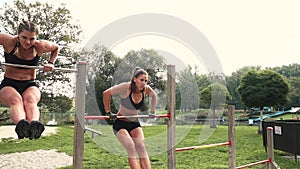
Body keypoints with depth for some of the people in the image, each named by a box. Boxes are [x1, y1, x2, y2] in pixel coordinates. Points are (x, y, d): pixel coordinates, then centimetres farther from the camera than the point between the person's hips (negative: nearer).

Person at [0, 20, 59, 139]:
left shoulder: (40, 46, -3)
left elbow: (56, 48, 18)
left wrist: (51, 63, 4)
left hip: (30, 85, 1)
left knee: (30, 100, -37)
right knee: (15, 99, -38)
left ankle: (34, 125, -68)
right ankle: (21, 125, -69)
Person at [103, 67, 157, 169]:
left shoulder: (146, 89, -8)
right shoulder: (126, 87, -22)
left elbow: (154, 96, 17)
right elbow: (106, 93, -17)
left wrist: (152, 112, 15)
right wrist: (108, 112, -14)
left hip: (134, 123, 4)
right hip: (120, 123, -4)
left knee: (141, 147, -17)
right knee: (131, 148, -22)